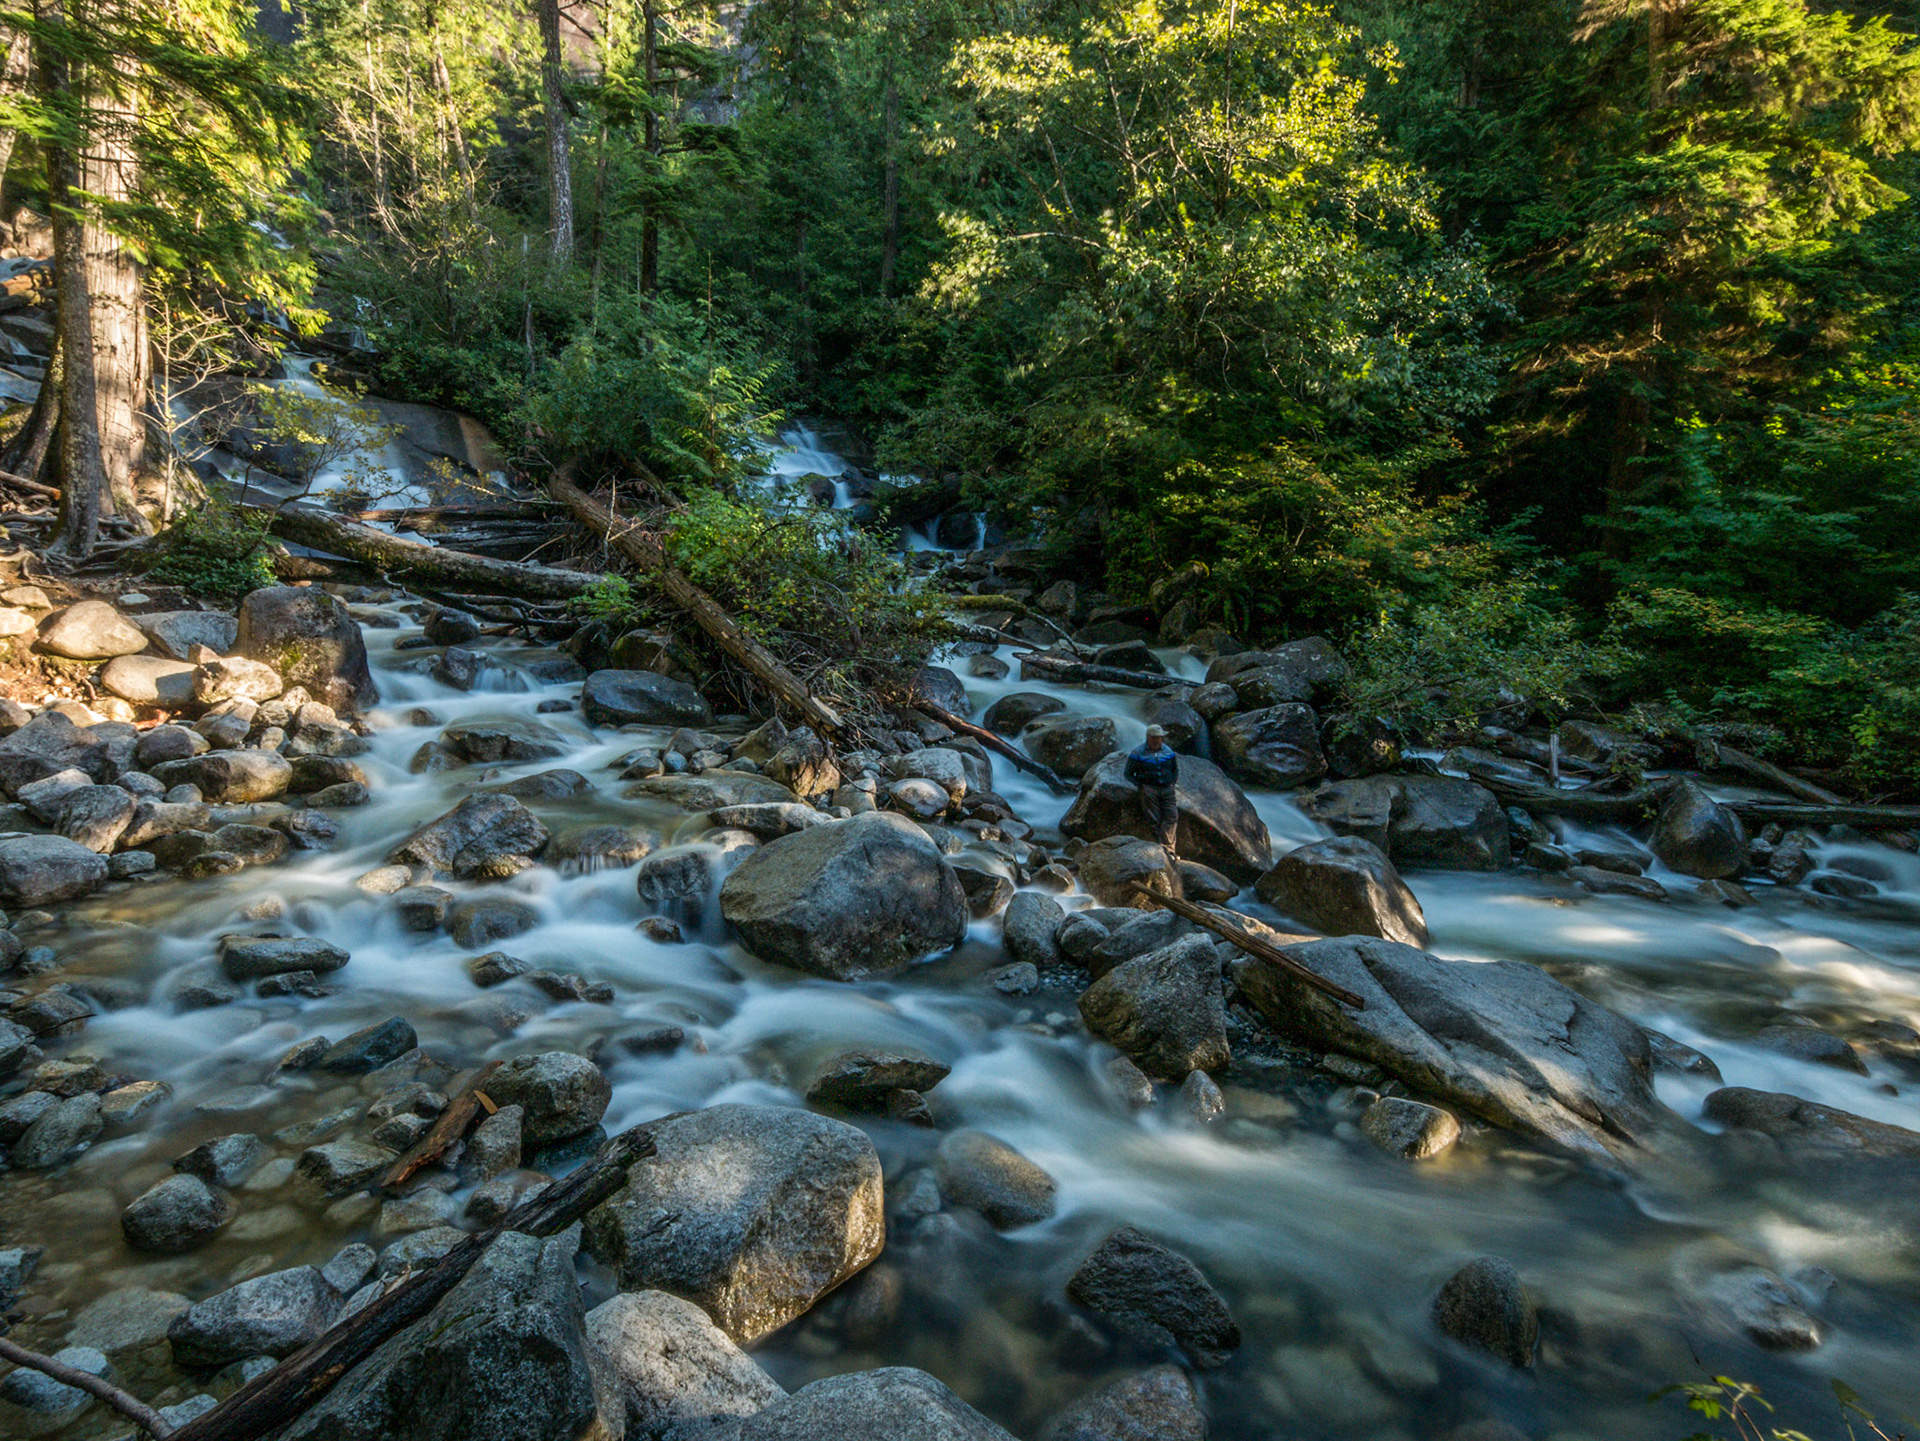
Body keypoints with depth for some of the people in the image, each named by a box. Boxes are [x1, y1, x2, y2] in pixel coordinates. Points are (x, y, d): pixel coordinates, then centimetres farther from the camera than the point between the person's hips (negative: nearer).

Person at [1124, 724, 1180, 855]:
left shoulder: (1168, 752, 15)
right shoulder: (1139, 753, 3)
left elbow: (1176, 770, 28)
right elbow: (1129, 774, 7)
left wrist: (1173, 783, 12)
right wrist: (1141, 785, -3)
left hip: (1167, 789, 3)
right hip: (1149, 790, -3)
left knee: (1172, 817, -12)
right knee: (1154, 820, -8)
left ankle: (1169, 848, -17)